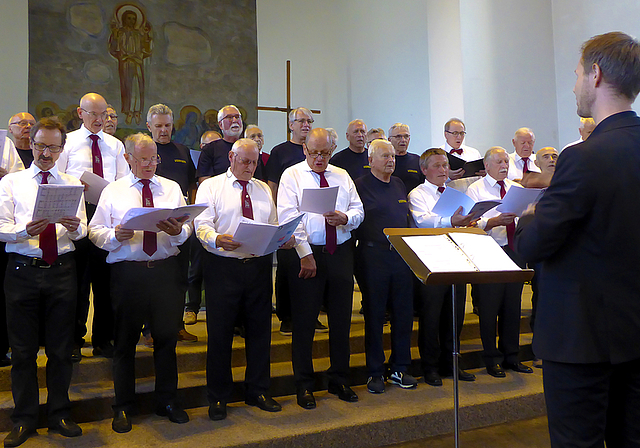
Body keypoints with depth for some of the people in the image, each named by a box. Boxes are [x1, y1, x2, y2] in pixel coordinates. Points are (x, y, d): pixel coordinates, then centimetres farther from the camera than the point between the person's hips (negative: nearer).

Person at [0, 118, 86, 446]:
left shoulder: (72, 185, 11)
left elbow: (81, 231, 1)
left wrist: (75, 227, -23)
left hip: (61, 270, 1)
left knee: (61, 348, 8)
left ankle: (59, 414, 23)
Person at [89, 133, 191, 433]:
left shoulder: (172, 188, 11)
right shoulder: (113, 191, 8)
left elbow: (187, 229, 5)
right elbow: (95, 231, 2)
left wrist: (178, 231, -17)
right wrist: (115, 235, -18)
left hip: (166, 270, 1)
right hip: (127, 272, -1)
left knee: (167, 337, 8)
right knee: (125, 340, 8)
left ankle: (167, 401, 26)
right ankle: (123, 407, 24)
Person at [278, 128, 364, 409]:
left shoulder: (342, 176, 15)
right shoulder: (292, 175, 2)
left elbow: (359, 211, 11)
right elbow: (288, 217, -9)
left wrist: (345, 218, -13)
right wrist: (305, 254, -16)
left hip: (341, 253, 4)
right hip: (306, 253, -4)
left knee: (341, 319, 11)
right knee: (304, 322, 2)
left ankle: (339, 381, 27)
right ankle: (304, 386, 16)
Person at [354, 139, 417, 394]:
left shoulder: (399, 185, 17)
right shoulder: (360, 186, -2)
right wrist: (358, 251, -15)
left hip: (402, 255, 6)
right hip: (374, 256, -5)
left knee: (404, 312, 8)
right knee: (375, 314, 3)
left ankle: (399, 369, 22)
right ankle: (375, 373, 15)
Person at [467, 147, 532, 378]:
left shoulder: (517, 188, 17)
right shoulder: (475, 189, -1)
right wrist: (496, 221, -26)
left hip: (515, 251, 5)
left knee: (513, 305, 11)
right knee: (489, 308, 0)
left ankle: (511, 356, 24)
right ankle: (492, 359, 14)